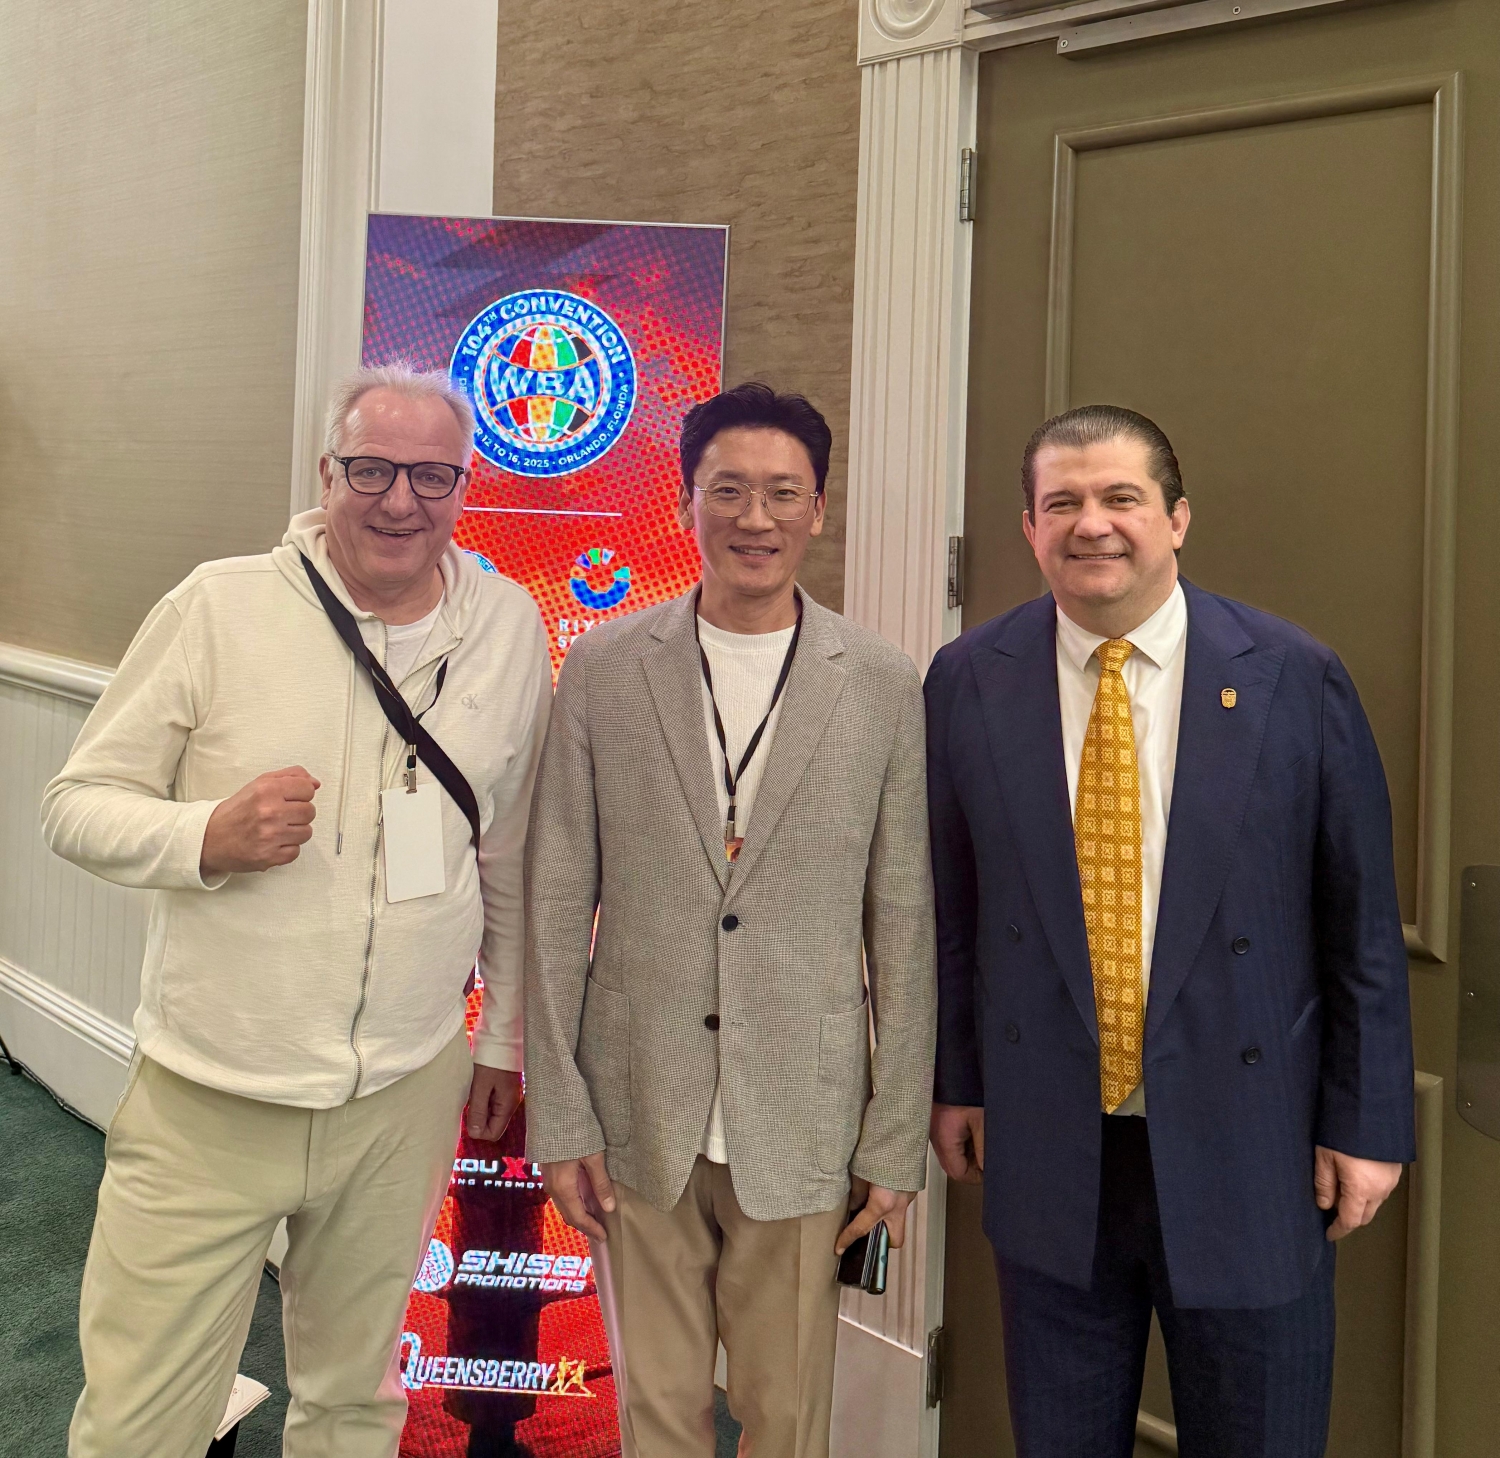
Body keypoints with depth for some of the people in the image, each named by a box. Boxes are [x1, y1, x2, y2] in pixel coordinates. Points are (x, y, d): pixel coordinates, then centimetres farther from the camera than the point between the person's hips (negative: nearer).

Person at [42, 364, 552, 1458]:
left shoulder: (511, 628, 1)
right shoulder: (219, 607, -7)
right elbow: (77, 803, -2)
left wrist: (505, 1035, 14)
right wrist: (207, 836, -21)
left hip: (405, 1097, 2)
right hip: (208, 1099, -2)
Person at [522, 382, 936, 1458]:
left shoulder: (884, 687, -2)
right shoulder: (605, 670, -1)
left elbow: (905, 924, 0)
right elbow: (556, 904, 1)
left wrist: (898, 1142, 0)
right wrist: (559, 1118, -1)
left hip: (801, 1127, 0)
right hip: (640, 1120, 1)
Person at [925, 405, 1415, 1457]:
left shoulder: (1296, 678, -7)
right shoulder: (968, 682, -3)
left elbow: (1361, 917, -2)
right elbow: (948, 900, 4)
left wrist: (1369, 1123, -1)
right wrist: (955, 1080, 7)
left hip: (1250, 1151, -1)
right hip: (1047, 1151, 1)